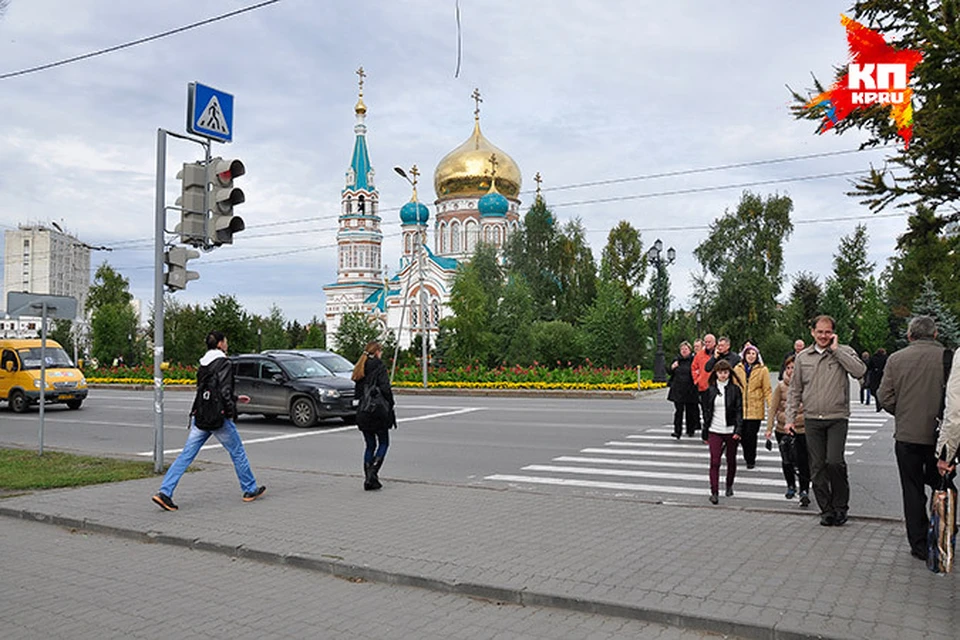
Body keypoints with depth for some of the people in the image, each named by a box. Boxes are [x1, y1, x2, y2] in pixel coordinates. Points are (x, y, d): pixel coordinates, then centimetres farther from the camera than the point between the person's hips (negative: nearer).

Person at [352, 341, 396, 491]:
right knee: (383, 443, 8)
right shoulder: (379, 367, -11)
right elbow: (385, 389, -18)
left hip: (362, 414, 6)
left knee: (370, 445, 13)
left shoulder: (360, 369, 10)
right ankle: (373, 472, -7)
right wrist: (390, 406, -7)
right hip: (378, 412, -6)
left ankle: (368, 478, 10)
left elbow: (357, 391, 10)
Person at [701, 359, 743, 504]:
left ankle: (729, 485, 34)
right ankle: (714, 492, -7)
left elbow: (739, 411, -2)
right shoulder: (710, 390, 5)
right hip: (715, 431, 1)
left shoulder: (735, 389, 0)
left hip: (731, 431, 0)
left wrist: (738, 430, -12)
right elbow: (707, 412, 9)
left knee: (731, 460, 12)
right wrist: (705, 434, 9)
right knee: (714, 461, -8)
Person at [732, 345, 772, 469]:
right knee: (742, 435, 6)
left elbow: (767, 390, 0)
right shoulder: (737, 369, 7)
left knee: (751, 435, -4)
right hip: (739, 408, 3)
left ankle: (750, 459, 15)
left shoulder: (762, 370, 0)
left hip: (755, 409, -3)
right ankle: (747, 456, 30)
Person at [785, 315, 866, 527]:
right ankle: (827, 510, 17)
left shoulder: (844, 352, 3)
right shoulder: (803, 357, 10)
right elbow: (795, 390, 13)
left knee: (834, 462, -13)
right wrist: (790, 418, 7)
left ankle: (840, 505, 9)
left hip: (837, 418, -3)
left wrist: (836, 350, -13)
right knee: (817, 468, 5)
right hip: (812, 420, 3)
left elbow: (859, 371, -18)